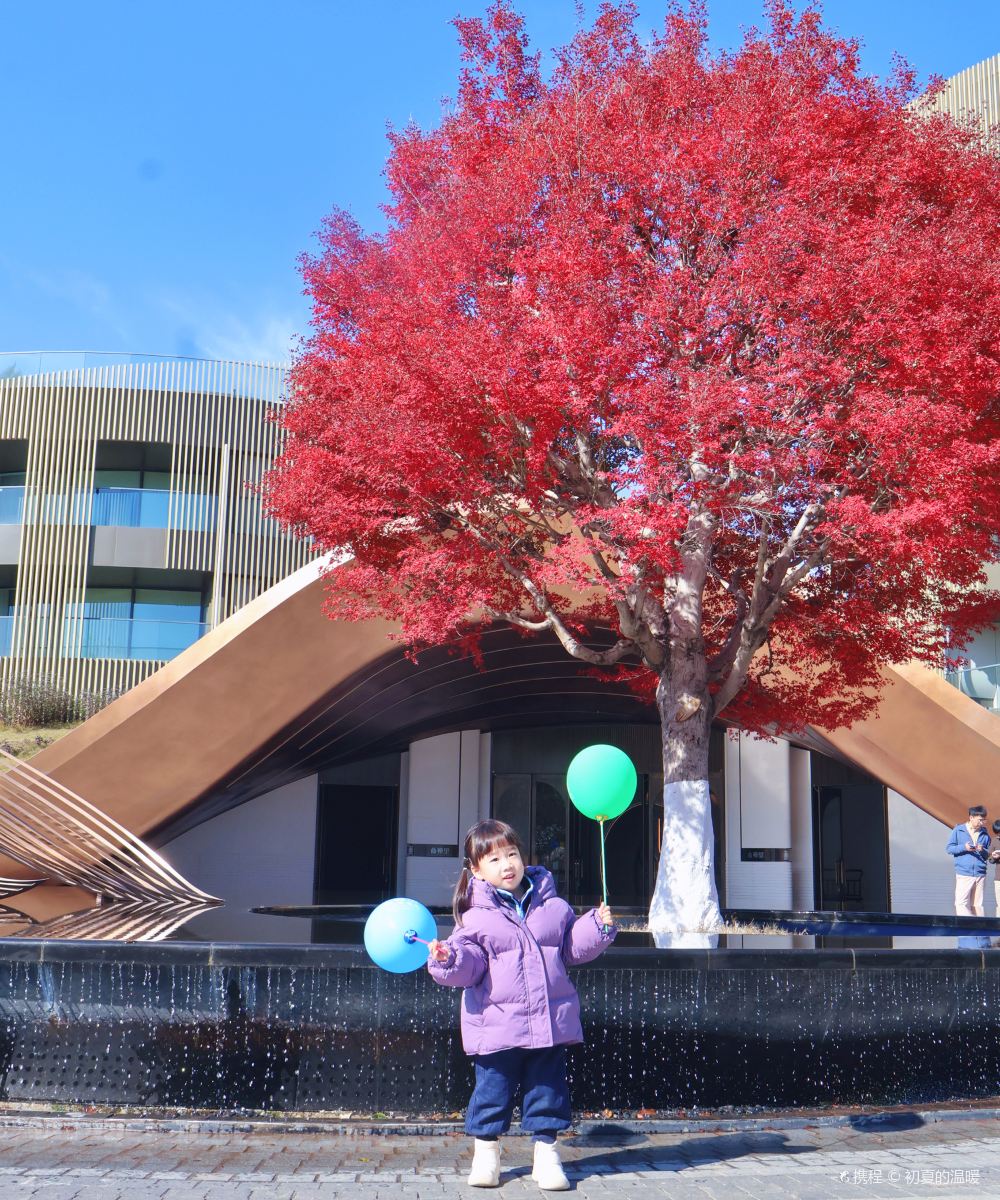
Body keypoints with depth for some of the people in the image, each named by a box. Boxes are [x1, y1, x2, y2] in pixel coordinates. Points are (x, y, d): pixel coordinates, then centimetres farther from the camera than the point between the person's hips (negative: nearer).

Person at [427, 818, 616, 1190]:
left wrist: (597, 924, 1)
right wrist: (449, 959, -26)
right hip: (497, 1026, -2)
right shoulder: (476, 916, -2)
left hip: (550, 1021, 2)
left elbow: (573, 947, 14)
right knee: (493, 1087, 5)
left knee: (547, 1087, 10)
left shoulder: (552, 905, 7)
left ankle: (546, 1153, 25)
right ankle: (486, 1152, 25)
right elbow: (469, 966, -6)